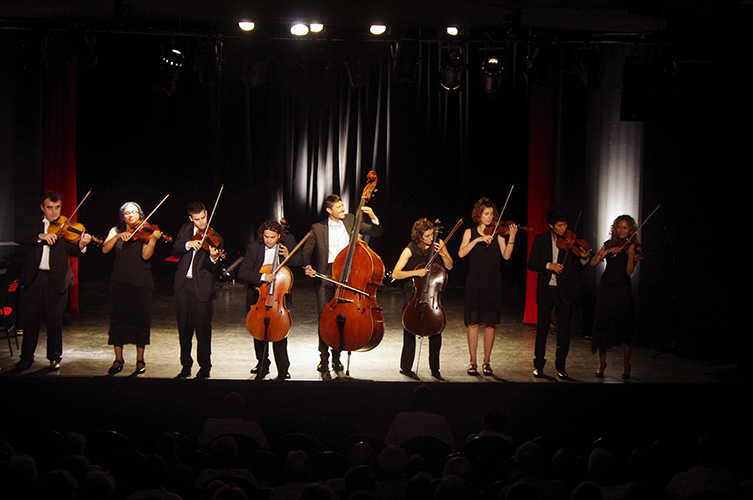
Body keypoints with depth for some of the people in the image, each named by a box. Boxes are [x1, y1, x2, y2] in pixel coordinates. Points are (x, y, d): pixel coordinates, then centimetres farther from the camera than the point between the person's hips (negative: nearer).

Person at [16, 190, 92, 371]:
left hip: (56, 279, -2)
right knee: (29, 318, 5)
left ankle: (54, 357, 15)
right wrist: (41, 236, -21)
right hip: (34, 277, 2)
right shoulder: (34, 226, 13)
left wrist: (81, 245, -29)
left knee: (54, 320, 2)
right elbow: (23, 239, -5)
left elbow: (71, 251, -7)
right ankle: (26, 357, 16)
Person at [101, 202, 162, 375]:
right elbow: (105, 249, -6)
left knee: (140, 318, -1)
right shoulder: (115, 231, 10)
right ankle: (118, 359, 11)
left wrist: (153, 239, -26)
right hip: (120, 282, 2)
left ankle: (140, 360, 9)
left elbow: (146, 255, -12)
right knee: (118, 317, 2)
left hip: (141, 282, -2)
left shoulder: (144, 232, 3)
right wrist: (118, 236, -18)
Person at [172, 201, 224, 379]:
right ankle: (186, 366, 23)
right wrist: (188, 244, -18)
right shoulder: (185, 230, 9)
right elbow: (175, 251, 0)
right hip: (183, 285, 4)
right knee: (184, 328, 11)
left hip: (202, 288, -4)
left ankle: (205, 369, 10)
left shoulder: (214, 239, -6)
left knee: (203, 329, -2)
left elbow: (211, 268, -13)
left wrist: (213, 258, -35)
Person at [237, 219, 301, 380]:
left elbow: (300, 262, 10)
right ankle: (262, 364, 29)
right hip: (257, 294, 2)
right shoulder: (253, 247, -9)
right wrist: (262, 277, -31)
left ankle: (283, 370, -6)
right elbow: (242, 274, -15)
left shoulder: (289, 241, -5)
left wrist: (288, 256, -12)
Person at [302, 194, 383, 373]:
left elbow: (377, 232, 12)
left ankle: (337, 359, 14)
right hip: (326, 276, -1)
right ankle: (323, 359, 7)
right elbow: (307, 251, 13)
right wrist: (308, 267, -6)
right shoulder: (318, 228, 5)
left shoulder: (351, 220, 10)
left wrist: (373, 217, -6)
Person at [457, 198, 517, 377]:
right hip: (474, 283, -1)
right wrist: (477, 240, -19)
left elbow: (506, 256, -6)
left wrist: (512, 237, -18)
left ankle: (487, 362, 10)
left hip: (492, 283, 1)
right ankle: (473, 362, 7)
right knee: (473, 322, -1)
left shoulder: (497, 233, 6)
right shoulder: (470, 232, 5)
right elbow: (461, 253, -10)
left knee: (489, 323, 2)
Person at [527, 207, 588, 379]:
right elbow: (531, 264, 0)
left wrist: (583, 259, -24)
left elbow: (577, 268, -3)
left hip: (564, 292, 0)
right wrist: (549, 265, -15)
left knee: (564, 330, 2)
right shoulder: (540, 240, 3)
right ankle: (539, 365, 17)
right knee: (542, 328, 6)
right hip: (545, 290, 1)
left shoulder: (572, 242, 0)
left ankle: (561, 366, 14)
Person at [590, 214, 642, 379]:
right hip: (606, 288, 2)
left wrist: (631, 255, -27)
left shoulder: (633, 247, 0)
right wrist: (608, 251, -17)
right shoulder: (609, 244, 7)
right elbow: (593, 262, -3)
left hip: (622, 291, -2)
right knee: (603, 324, 2)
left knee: (624, 327, -3)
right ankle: (602, 363, 14)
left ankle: (626, 365, 7)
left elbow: (629, 271, -11)